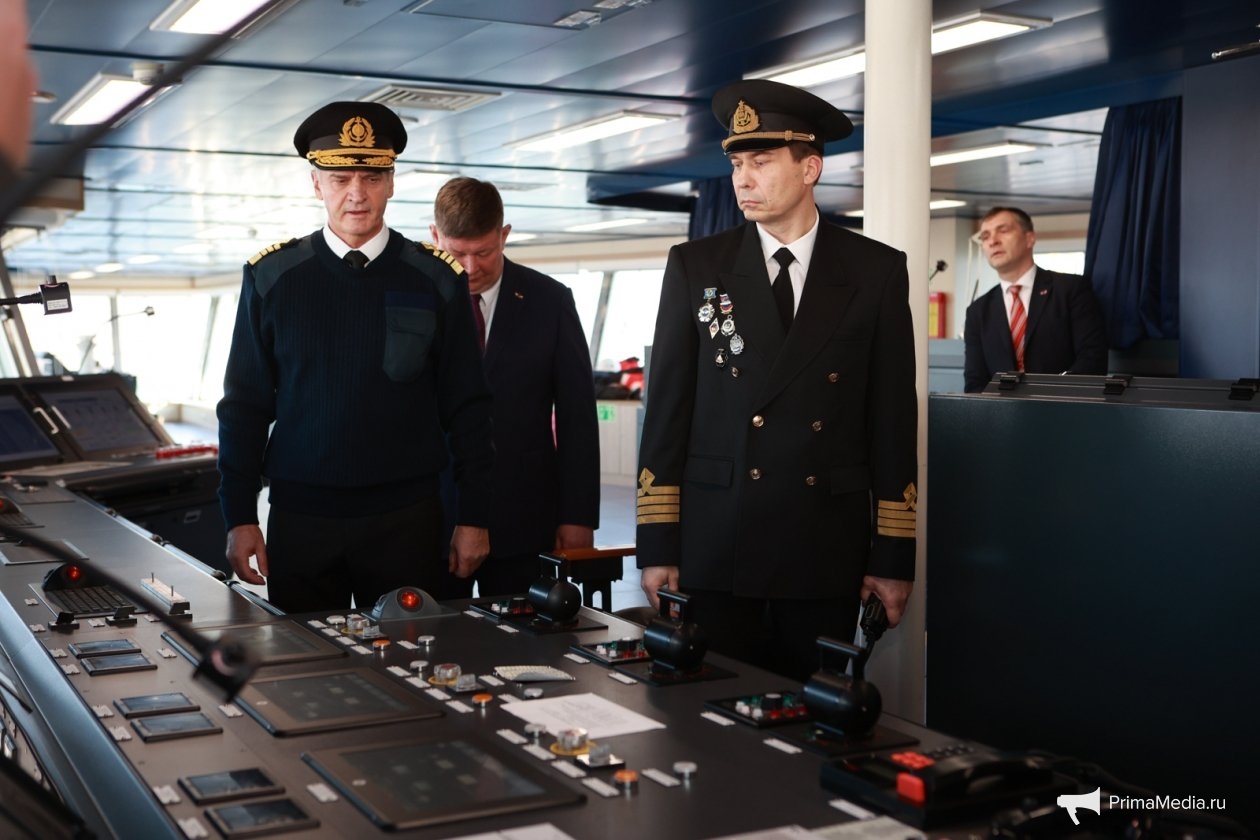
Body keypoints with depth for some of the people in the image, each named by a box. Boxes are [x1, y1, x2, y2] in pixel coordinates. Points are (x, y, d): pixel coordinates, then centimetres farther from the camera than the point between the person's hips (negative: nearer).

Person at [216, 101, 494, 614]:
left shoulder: (436, 280, 1)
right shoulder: (271, 278, 2)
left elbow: (467, 408, 3)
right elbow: (244, 404, 5)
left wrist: (474, 518, 0)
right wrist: (240, 517, 1)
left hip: (407, 519, 0)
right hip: (299, 519, 1)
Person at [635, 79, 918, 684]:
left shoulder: (876, 271, 3)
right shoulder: (695, 266, 4)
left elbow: (893, 418, 3)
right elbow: (667, 408, 2)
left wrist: (894, 555, 0)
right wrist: (657, 545, -2)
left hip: (827, 550, 0)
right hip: (715, 546, 0)